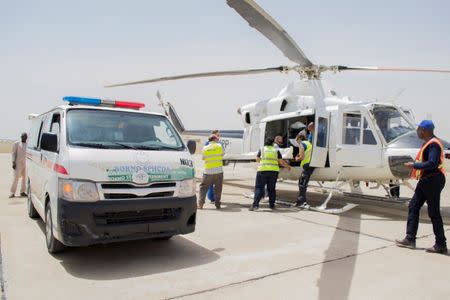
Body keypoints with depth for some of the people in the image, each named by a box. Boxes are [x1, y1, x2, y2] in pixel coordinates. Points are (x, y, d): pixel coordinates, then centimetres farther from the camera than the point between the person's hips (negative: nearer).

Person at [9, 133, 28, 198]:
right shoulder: (16, 144, 1)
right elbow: (13, 153, -2)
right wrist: (13, 162, -11)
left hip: (25, 163, 4)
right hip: (18, 163, -4)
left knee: (24, 177, 4)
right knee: (16, 178, -6)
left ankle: (22, 192, 13)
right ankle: (12, 193, -1)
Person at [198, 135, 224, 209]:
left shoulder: (205, 148, 4)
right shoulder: (219, 146, 1)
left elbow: (203, 158, 10)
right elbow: (222, 155, 11)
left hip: (208, 171, 1)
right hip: (219, 170, 0)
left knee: (203, 187, 10)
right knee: (218, 188, 9)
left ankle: (200, 204, 3)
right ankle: (217, 204, 10)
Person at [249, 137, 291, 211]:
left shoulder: (262, 150, 8)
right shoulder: (276, 151, 10)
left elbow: (257, 160, 19)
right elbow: (281, 162, 8)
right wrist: (288, 166, 24)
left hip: (263, 170, -2)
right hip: (274, 171, 2)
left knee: (259, 187, -1)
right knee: (271, 189, 15)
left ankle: (255, 204, -13)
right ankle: (272, 205, 20)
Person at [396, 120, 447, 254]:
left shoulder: (434, 144, -18)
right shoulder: (428, 143, 14)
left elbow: (432, 164, -27)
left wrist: (414, 165, -18)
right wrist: (415, 165, 8)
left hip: (433, 181, -11)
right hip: (425, 180, 11)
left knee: (434, 212, -2)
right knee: (413, 206, 10)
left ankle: (441, 245, 10)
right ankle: (410, 239, 14)